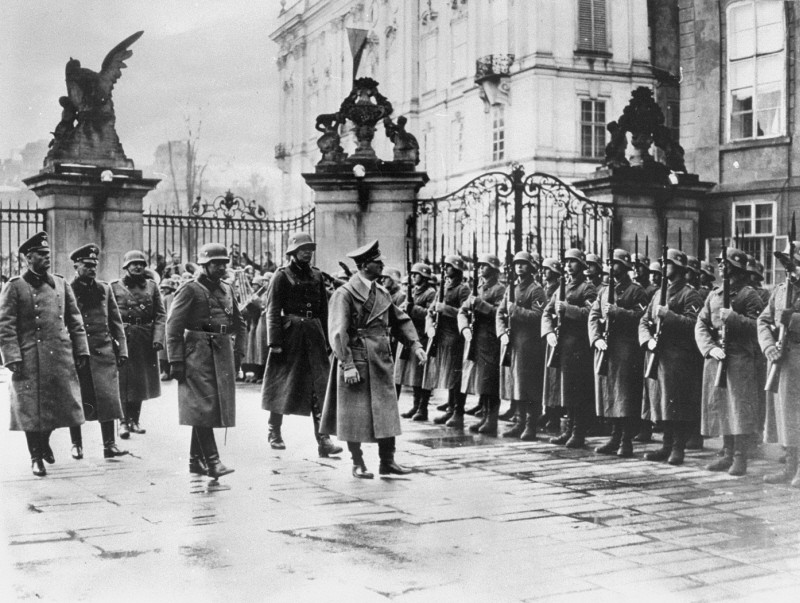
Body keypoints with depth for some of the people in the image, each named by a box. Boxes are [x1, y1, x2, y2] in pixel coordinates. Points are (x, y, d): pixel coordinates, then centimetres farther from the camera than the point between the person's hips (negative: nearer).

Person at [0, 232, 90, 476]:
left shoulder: (61, 284, 10)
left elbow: (75, 320, 13)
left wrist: (81, 349, 7)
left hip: (61, 358, 4)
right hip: (30, 361, -4)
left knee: (59, 405, 11)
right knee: (32, 410, 2)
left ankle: (44, 442, 37)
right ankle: (36, 457, 16)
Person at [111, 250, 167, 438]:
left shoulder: (151, 287, 7)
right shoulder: (115, 286, 1)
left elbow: (161, 315, 4)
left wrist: (158, 337, -8)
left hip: (145, 339, 3)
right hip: (122, 337, -3)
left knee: (141, 380, 9)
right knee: (123, 381, -3)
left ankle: (134, 420, 21)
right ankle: (124, 422, 4)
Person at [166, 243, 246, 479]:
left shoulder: (227, 290, 14)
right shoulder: (190, 290, -6)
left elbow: (239, 324, 22)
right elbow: (173, 326, -10)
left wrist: (238, 352, 12)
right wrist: (176, 361, -15)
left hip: (223, 356, 7)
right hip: (198, 355, -7)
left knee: (218, 408, 10)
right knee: (203, 408, -10)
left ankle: (196, 460, 20)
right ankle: (212, 461, -12)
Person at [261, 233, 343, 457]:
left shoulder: (316, 275, 12)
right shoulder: (282, 276, -4)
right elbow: (272, 311, -8)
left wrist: (326, 339, 10)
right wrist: (274, 342, -15)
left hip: (314, 332, 4)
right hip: (290, 333, -4)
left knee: (320, 384, -4)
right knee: (282, 384, 7)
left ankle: (322, 439, -5)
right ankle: (274, 432, 25)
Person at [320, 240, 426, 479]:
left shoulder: (382, 293, 11)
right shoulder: (344, 294, -10)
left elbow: (401, 321, 17)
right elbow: (338, 332, -15)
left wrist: (415, 345, 3)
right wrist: (347, 365, -20)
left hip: (381, 362, 6)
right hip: (356, 362, -6)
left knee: (387, 412, 6)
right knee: (355, 415, 2)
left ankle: (387, 461, 14)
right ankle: (358, 463, 14)